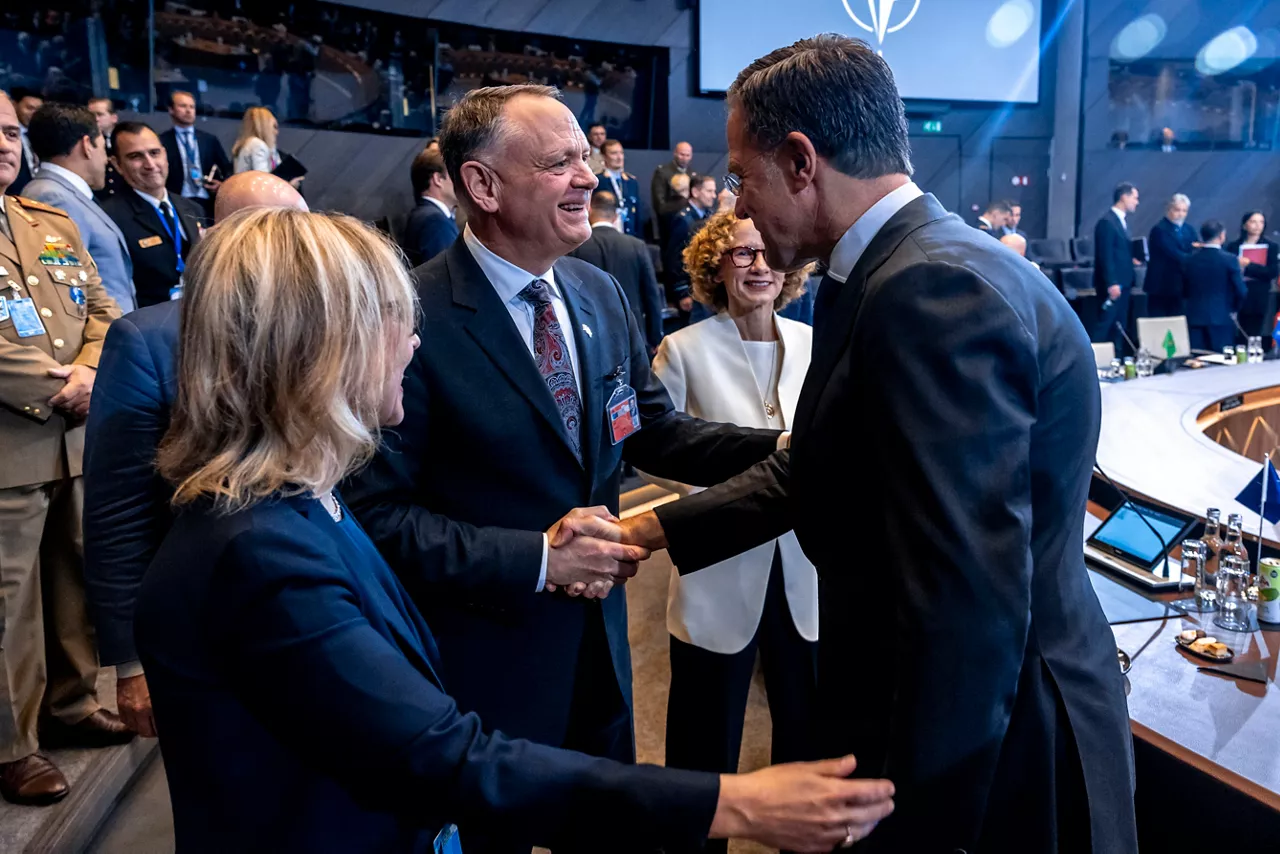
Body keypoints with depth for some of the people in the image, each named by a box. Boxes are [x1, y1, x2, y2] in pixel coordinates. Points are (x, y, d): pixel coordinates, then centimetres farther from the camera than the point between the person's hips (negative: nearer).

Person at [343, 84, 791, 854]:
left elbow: (653, 432, 5)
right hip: (482, 661, -6)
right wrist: (536, 560, -25)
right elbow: (378, 511, -21)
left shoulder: (602, 295, 1)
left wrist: (779, 449, -11)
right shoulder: (415, 318, -22)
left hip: (598, 639, 6)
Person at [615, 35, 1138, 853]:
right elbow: (813, 468, 11)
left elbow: (966, 604, -30)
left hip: (986, 760, -8)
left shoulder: (935, 291, -27)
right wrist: (653, 529, 12)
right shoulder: (924, 265, 4)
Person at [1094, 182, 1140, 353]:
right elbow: (1106, 256, -20)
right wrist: (1111, 283, -22)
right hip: (1113, 284, -10)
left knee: (1120, 325, 12)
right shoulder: (1107, 221, -15)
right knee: (1105, 324, -8)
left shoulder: (1122, 219, 15)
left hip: (1123, 282, 10)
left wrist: (1131, 259, 5)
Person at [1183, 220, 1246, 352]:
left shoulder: (1190, 260, 2)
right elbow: (1241, 291, -7)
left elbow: (1185, 291, 8)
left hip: (1194, 318, 3)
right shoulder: (1229, 260, -8)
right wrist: (1234, 309, 9)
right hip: (1221, 318, -3)